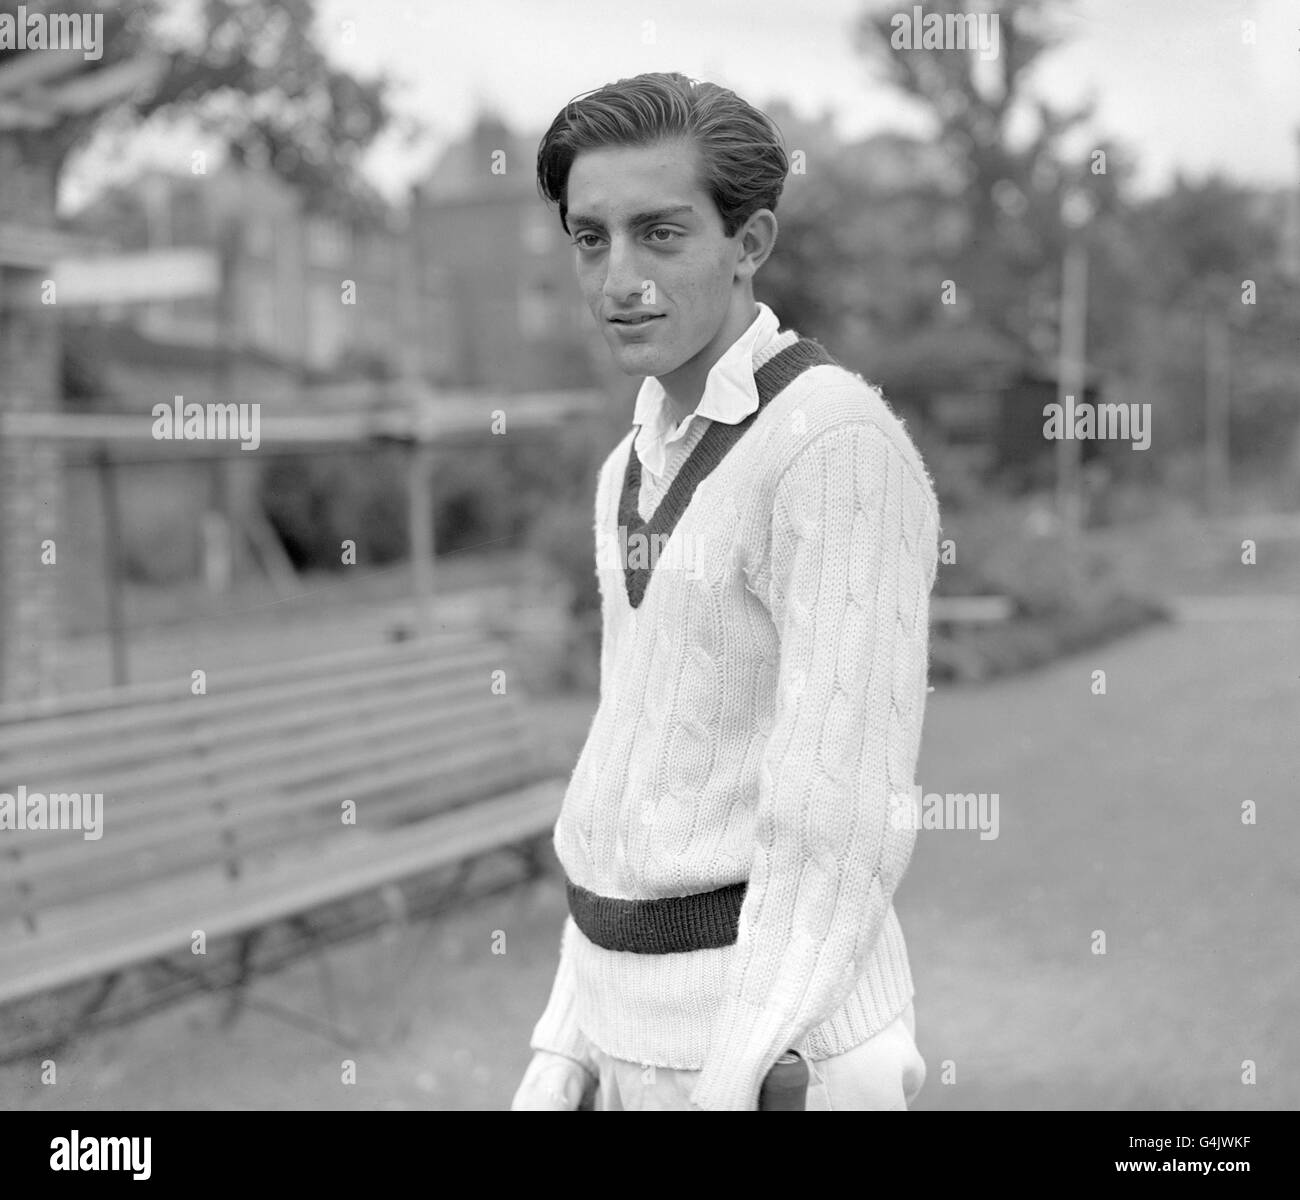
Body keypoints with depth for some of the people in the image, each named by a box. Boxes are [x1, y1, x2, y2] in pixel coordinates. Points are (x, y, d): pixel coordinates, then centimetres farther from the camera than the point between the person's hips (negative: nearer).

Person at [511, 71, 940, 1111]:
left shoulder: (839, 444, -17)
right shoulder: (643, 469, 12)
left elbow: (842, 809, -22)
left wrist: (731, 1082, -23)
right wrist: (568, 1040, 11)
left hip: (775, 1022, -8)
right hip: (633, 1006, 8)